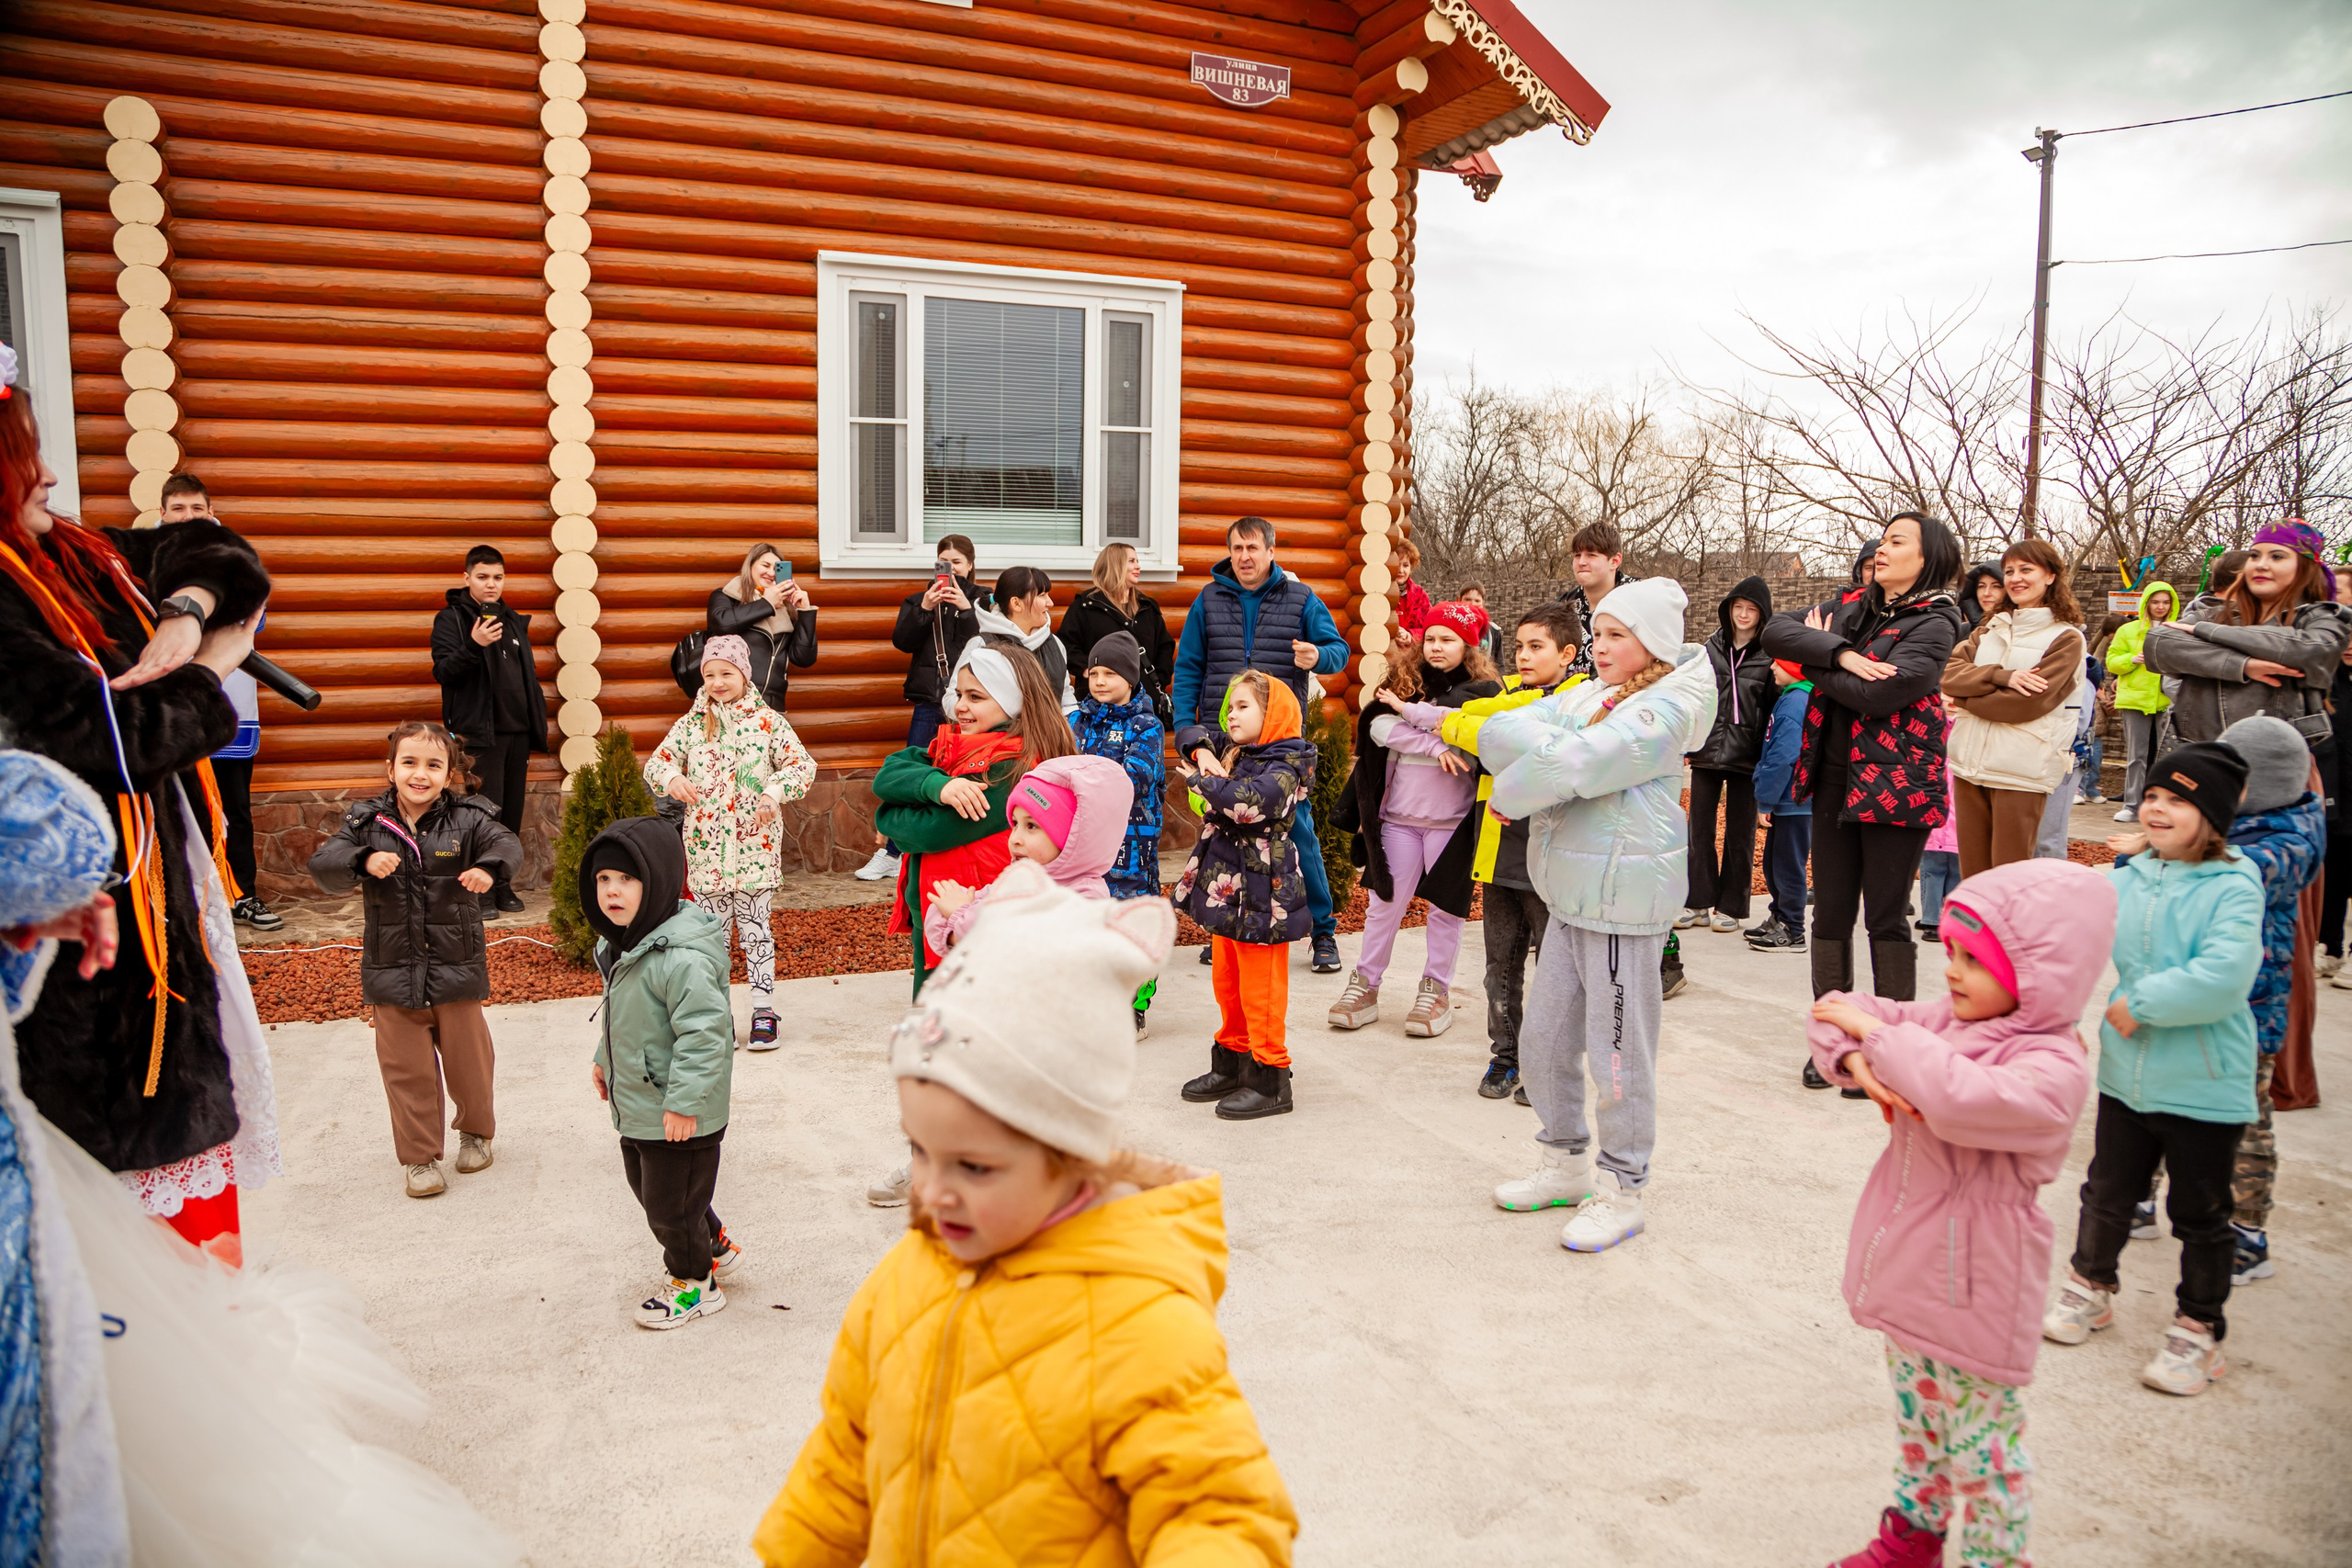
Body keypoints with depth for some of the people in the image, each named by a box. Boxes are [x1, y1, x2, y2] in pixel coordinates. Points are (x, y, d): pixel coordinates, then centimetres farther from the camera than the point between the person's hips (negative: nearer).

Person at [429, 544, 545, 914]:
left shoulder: (513, 620, 17)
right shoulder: (451, 619, -1)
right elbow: (443, 671, -12)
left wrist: (537, 724, 17)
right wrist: (474, 645, -28)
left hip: (516, 732, 6)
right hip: (479, 733, -6)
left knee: (512, 811, 8)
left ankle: (503, 884, 16)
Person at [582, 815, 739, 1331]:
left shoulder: (682, 957, -29)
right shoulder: (622, 943, 4)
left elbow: (704, 1032, -29)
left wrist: (683, 1100, -27)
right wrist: (604, 1059, 24)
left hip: (679, 1116, -10)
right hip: (637, 1105, 10)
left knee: (670, 1202, 6)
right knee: (646, 1186, 25)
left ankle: (694, 1283, 29)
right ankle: (716, 1247, 45)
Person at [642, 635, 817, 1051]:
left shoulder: (767, 721, 0)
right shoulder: (691, 724, 6)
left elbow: (803, 764, -4)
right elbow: (654, 764, 4)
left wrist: (775, 789, -21)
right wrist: (672, 777, -19)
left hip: (755, 847, -2)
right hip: (705, 848, 2)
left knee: (756, 929, 4)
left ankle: (764, 1011, 12)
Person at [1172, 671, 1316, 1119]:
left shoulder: (1284, 767, -16)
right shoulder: (1233, 750, 10)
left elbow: (1248, 802, -33)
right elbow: (1188, 734, 21)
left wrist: (1203, 781, -16)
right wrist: (1203, 753, -2)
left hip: (1261, 894, -9)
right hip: (1224, 888, 9)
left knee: (1260, 990, -1)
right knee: (1227, 983, 19)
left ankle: (1269, 1080, 9)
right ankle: (1231, 1065, 33)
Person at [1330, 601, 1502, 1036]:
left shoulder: (1483, 690, -1)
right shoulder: (1404, 681, 7)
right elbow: (1379, 727, -8)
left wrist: (1408, 710, -12)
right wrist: (1434, 746, -19)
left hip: (1451, 819, -2)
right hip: (1399, 815, 2)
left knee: (1445, 906, 7)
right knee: (1385, 903, 8)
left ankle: (1436, 990, 21)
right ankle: (1364, 984, 20)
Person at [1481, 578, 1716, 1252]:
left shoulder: (1663, 711, -12)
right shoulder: (1583, 698, 12)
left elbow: (1570, 767, -23)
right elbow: (1496, 734, -1)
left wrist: (1513, 789, -7)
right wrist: (1556, 746, -17)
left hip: (1624, 899, -8)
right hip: (1571, 895, 8)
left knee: (1618, 1051, 0)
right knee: (1543, 1039, 14)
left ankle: (1623, 1194, 15)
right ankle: (1565, 1167, 31)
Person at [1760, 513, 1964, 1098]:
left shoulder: (1932, 625, -7)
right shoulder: (1854, 610, 13)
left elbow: (1879, 695, -21)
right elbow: (1777, 630, -2)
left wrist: (1814, 661, -6)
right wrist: (1838, 653, -17)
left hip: (1895, 787, -6)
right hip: (1836, 783, 6)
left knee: (1886, 918, -1)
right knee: (1831, 913, 9)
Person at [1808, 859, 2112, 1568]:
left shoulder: (2051, 1068, -23)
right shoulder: (1943, 1021, 1)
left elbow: (1962, 1098, -41)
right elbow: (1836, 1015, 3)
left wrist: (1881, 1032, -28)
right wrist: (1858, 1063, -19)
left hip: (1973, 1295, -8)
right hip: (1912, 1276, 8)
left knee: (1979, 1444, 9)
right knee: (1918, 1422, 27)